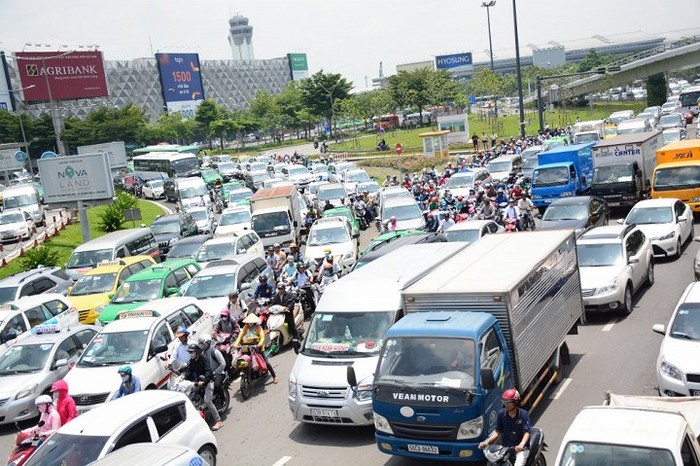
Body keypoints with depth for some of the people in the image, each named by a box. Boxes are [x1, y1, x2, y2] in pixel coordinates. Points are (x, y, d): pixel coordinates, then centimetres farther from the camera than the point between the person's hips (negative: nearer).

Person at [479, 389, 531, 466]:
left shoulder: (523, 414, -9)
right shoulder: (501, 413, 1)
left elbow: (526, 433, -16)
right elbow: (498, 431, 5)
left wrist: (521, 444, -35)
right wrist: (487, 442, -10)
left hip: (520, 448, -4)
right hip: (505, 447, 4)